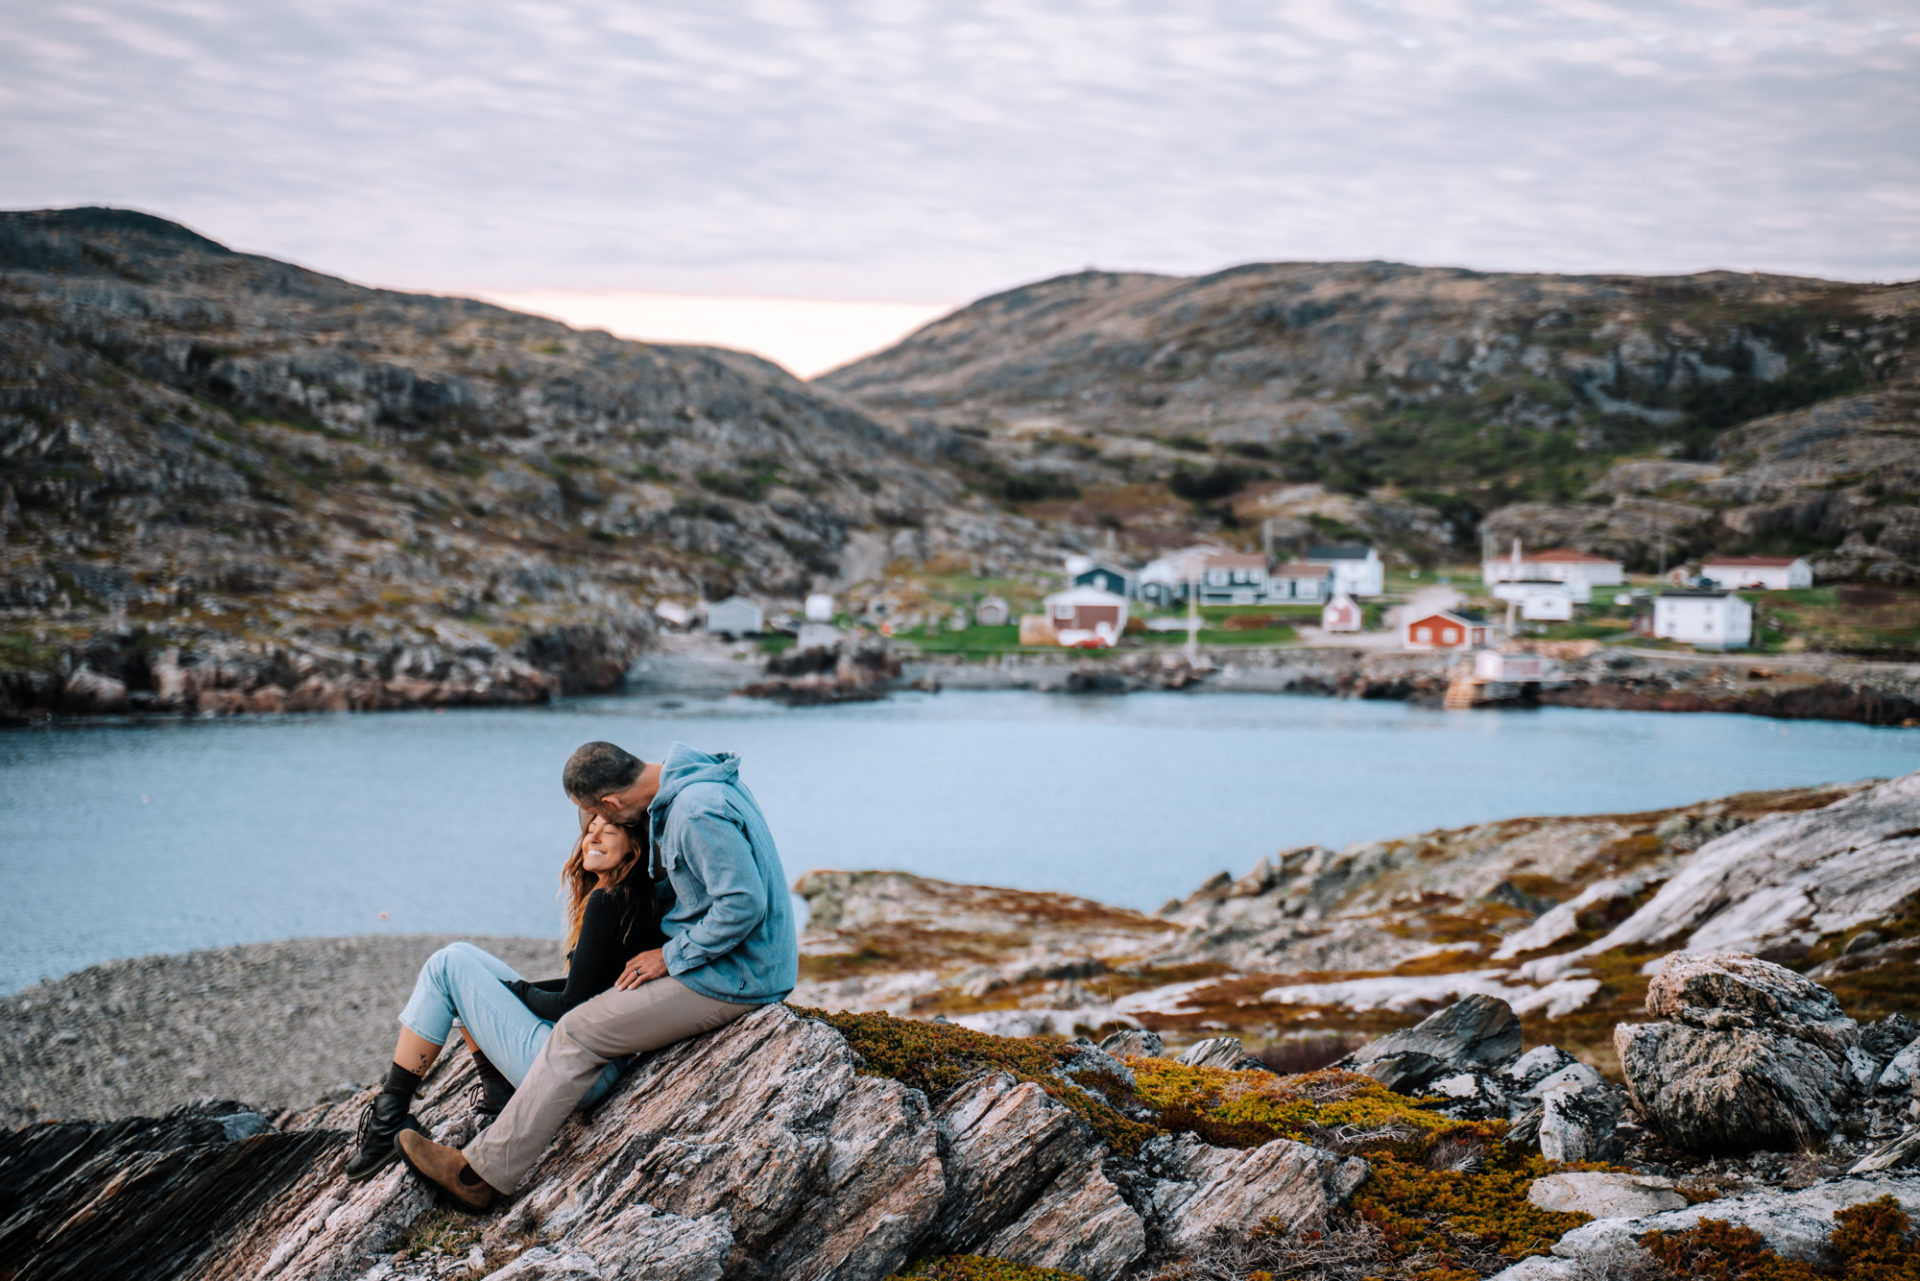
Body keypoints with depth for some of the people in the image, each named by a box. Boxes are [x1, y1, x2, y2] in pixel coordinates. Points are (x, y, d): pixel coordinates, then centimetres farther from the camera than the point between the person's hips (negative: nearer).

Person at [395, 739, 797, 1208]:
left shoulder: (698, 815, -26)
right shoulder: (698, 779, 6)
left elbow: (743, 904, -29)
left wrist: (670, 957, -18)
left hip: (728, 978, -11)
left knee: (579, 1034, -7)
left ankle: (481, 1172, 0)